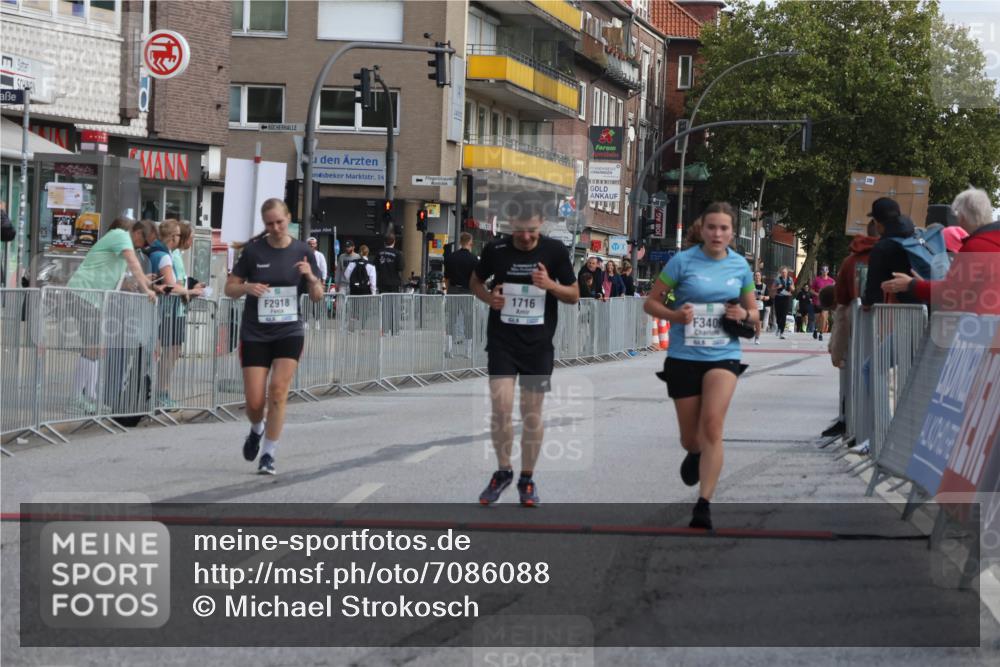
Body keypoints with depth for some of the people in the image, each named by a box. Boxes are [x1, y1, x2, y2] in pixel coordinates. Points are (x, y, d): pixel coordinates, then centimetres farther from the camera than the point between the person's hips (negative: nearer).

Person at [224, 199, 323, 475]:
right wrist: (247, 287, -18)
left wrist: (311, 278, -17)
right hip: (255, 334, 0)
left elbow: (317, 297, 4)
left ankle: (269, 454, -3)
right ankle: (257, 430, 33)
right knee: (255, 401, -3)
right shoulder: (253, 250, -2)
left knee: (278, 391, -15)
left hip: (289, 331, 0)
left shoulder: (303, 252, 0)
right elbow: (230, 288, 3)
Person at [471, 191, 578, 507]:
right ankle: (503, 471, 10)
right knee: (501, 407, -11)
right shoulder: (496, 250, -5)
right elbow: (476, 281, 13)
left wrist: (550, 285, -18)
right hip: (502, 341, 0)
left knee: (532, 413, 5)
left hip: (538, 345, 0)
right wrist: (488, 297, -9)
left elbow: (574, 295, 2)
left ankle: (527, 480, 18)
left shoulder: (555, 251, -5)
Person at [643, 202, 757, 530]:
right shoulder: (682, 261, -4)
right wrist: (674, 315, -18)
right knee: (690, 438, 8)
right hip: (684, 356, 0)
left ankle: (704, 504, -20)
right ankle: (696, 455, 48)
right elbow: (651, 302, 1)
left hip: (723, 356, 0)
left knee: (712, 423, -22)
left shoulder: (740, 266, 5)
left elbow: (754, 312, 16)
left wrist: (745, 315, -7)